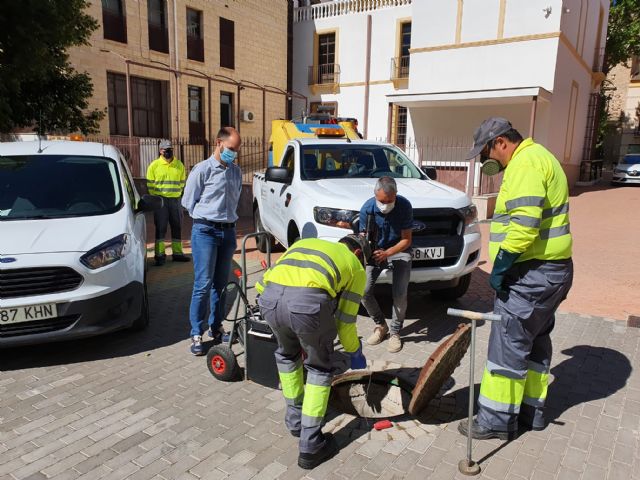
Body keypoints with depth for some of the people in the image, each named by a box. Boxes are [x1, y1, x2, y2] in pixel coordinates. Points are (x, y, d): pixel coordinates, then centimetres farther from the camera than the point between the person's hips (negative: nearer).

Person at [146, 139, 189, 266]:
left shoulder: (179, 165, 7)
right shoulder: (154, 165, -1)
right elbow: (150, 184, 0)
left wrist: (176, 194, 4)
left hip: (175, 200, 3)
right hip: (160, 201, -3)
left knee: (177, 227, 8)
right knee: (160, 228, -1)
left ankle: (177, 252, 19)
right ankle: (160, 255, 5)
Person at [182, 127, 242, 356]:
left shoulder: (236, 171, 11)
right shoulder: (202, 170, -6)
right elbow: (189, 202, -1)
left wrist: (228, 218, 11)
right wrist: (206, 219, 5)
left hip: (228, 231, 5)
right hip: (206, 231, -5)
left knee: (221, 283, 10)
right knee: (203, 284, -6)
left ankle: (215, 327, 22)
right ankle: (196, 334, 2)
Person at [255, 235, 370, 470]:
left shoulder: (304, 243, 38)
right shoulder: (356, 266, 27)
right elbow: (345, 319, 25)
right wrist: (355, 353, 44)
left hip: (269, 298, 4)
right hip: (309, 301, -4)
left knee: (286, 354, 34)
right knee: (319, 368, 23)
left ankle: (294, 418, 46)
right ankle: (310, 445, 25)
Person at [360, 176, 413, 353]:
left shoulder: (404, 206, -21)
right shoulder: (367, 209, -18)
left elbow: (406, 240, -16)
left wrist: (387, 253, -32)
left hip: (399, 250, -1)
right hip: (375, 251, 2)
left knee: (399, 294, -16)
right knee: (364, 291, -12)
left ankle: (395, 332, 7)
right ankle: (380, 325, 12)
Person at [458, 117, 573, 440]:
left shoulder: (526, 162, -15)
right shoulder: (537, 158, 19)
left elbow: (525, 223, -27)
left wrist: (500, 265, -21)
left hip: (533, 273, -11)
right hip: (550, 269, 11)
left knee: (509, 343, -3)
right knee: (535, 341, 17)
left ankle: (497, 420, 8)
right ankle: (532, 410, 29)